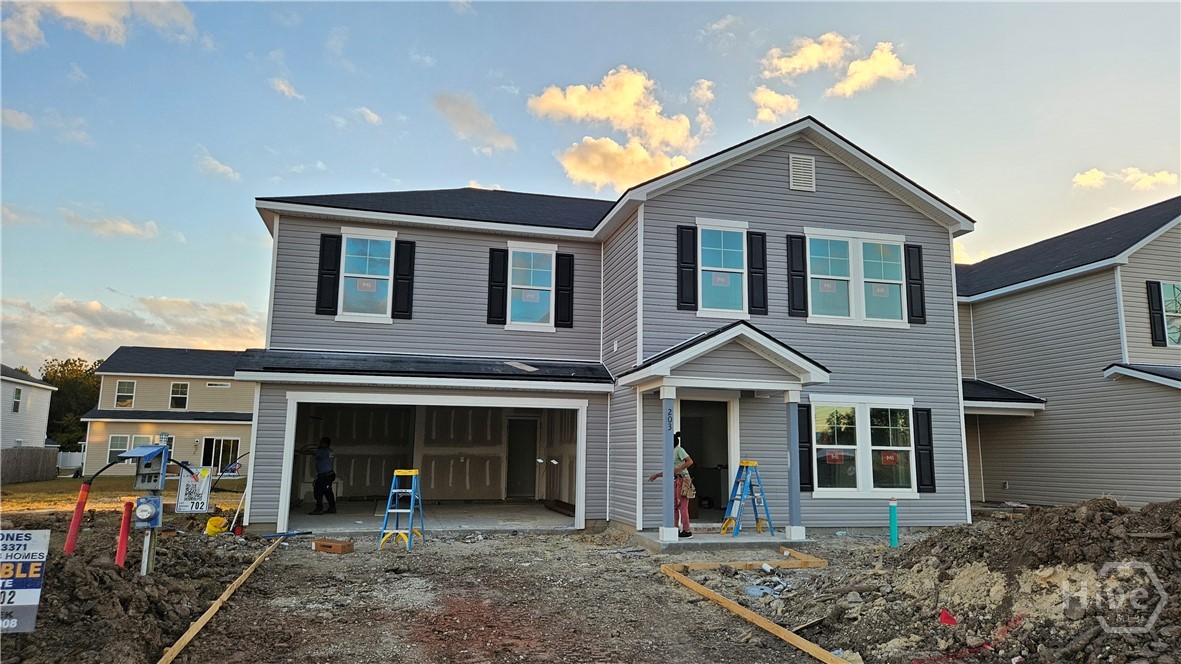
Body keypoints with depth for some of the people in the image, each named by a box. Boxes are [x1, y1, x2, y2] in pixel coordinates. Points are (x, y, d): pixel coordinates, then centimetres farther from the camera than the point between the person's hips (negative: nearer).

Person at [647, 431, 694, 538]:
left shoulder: (679, 450, -6)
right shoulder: (672, 453, 18)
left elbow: (690, 461, -18)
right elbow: (669, 471, 21)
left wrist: (678, 469, -21)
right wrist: (657, 475, 20)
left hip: (682, 479, -9)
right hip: (675, 481, 9)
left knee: (682, 506, -7)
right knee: (674, 506, 8)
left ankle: (687, 531, -2)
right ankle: (676, 529, 14)